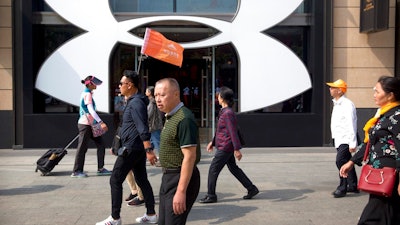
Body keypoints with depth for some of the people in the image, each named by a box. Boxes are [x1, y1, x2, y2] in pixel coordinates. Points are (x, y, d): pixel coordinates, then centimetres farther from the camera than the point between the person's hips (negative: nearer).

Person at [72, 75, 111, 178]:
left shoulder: (85, 93, 15)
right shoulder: (88, 94, -14)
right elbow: (91, 110, -24)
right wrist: (101, 122, -31)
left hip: (90, 124, 10)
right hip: (85, 124, -10)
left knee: (100, 144, 8)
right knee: (82, 147, -3)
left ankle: (100, 168, 12)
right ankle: (76, 171, 6)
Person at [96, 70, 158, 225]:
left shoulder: (136, 102, -17)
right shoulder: (133, 101, 15)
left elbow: (143, 129, -25)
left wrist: (149, 150, -29)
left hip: (131, 148, -10)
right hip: (137, 148, 10)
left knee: (115, 180, -3)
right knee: (142, 180, 13)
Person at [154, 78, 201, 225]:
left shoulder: (184, 119, -19)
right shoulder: (170, 117, 13)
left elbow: (189, 157, -24)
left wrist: (181, 192, -27)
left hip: (182, 179, -10)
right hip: (168, 177, 10)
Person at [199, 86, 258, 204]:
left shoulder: (228, 113, -19)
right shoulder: (224, 111, 12)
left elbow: (233, 132, -23)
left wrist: (237, 149, -24)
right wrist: (213, 142, 25)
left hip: (225, 148, -10)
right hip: (224, 147, 10)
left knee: (213, 170, -2)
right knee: (233, 168, 16)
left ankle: (211, 196, 7)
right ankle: (251, 189, 21)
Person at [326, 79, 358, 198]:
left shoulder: (347, 104, -14)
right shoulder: (336, 104, 15)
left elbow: (351, 125, -19)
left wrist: (352, 143, -21)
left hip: (345, 139, -10)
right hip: (339, 139, 10)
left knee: (340, 161, -13)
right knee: (346, 162, 14)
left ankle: (342, 188, -6)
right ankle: (353, 186, 23)